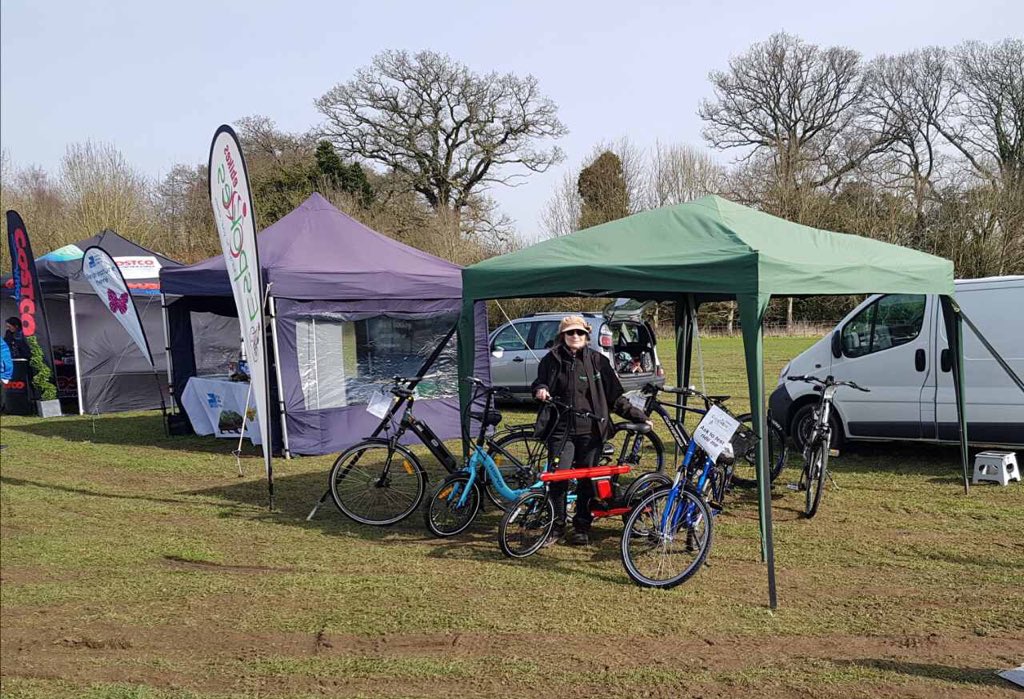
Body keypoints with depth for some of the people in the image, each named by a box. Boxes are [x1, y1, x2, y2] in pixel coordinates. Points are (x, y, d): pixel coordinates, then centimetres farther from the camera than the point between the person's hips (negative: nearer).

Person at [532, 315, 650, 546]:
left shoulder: (597, 361, 4)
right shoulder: (552, 360, 6)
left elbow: (614, 397, 7)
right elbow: (540, 382, 20)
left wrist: (638, 416, 3)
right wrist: (540, 390, -5)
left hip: (590, 431, 0)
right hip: (561, 430, 0)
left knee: (587, 482, 4)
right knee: (558, 479, -7)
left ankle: (582, 528, 17)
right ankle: (557, 526, 9)